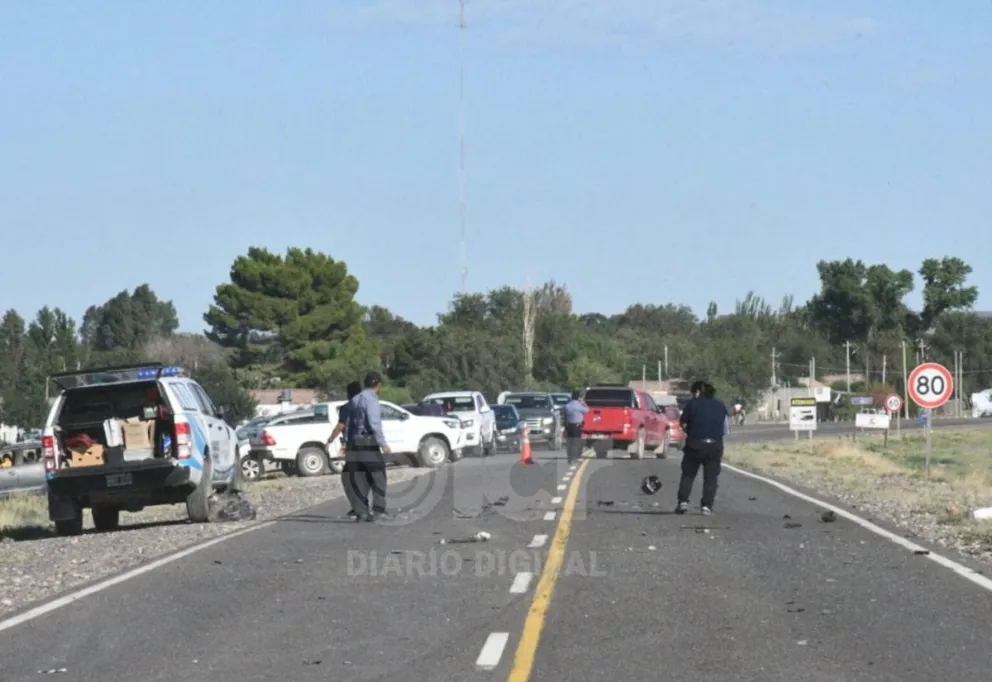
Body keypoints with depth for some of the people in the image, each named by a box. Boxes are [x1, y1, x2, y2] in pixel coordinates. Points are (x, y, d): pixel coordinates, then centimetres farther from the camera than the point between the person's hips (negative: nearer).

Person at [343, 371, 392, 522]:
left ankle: (360, 511, 4)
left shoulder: (355, 400, 14)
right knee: (378, 476, -2)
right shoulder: (371, 400, -13)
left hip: (355, 442, 8)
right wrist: (383, 444, -22)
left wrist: (347, 442, 19)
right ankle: (378, 508, -9)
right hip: (369, 442, -8)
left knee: (360, 479, 8)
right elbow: (374, 423, -21)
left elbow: (349, 423, 16)